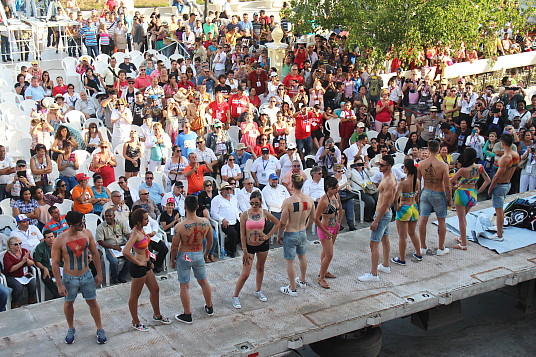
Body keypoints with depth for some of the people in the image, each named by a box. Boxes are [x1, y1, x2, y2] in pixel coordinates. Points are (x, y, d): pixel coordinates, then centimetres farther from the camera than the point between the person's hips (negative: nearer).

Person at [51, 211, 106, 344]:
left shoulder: (87, 233, -10)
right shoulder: (59, 240, -20)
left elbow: (95, 254, 2)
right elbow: (55, 263, -12)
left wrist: (99, 273, 5)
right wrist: (60, 284, -12)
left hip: (86, 275, 2)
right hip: (69, 278, -2)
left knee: (92, 302, 12)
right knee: (69, 303, 18)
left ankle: (100, 329, 30)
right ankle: (71, 329, 42)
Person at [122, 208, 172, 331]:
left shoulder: (141, 230, 3)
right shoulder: (135, 234, -24)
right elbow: (125, 252, -36)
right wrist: (138, 262, -22)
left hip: (146, 265, 9)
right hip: (138, 267, -9)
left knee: (155, 289, 20)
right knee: (135, 295, 8)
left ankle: (157, 315, 39)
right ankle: (135, 322, 22)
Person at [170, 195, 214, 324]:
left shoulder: (180, 226, -23)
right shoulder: (206, 222, -13)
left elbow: (174, 247, -14)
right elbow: (210, 241, 1)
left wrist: (173, 260, 3)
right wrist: (206, 252, 20)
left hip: (184, 256, -4)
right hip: (199, 255, 4)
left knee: (184, 286, 10)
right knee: (203, 281, 24)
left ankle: (187, 315, 20)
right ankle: (209, 308, 40)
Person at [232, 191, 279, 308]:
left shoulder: (264, 213, -6)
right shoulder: (244, 214, -13)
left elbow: (277, 223, 9)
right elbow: (242, 234, -10)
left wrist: (268, 235, 1)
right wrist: (245, 251, -11)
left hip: (263, 244, 3)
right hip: (249, 246, -3)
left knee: (260, 268, 18)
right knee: (245, 274, -4)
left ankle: (258, 291, 38)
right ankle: (235, 296, 10)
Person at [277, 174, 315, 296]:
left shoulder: (288, 202, -24)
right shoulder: (309, 200, -8)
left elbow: (283, 223, -18)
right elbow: (312, 218, 6)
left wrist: (279, 236, -3)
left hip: (290, 234, -6)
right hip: (302, 233, 6)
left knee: (290, 261, 8)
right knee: (302, 256, 27)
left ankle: (292, 288, 18)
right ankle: (302, 280, 46)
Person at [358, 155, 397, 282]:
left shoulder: (388, 182, -26)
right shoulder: (391, 177, 7)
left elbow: (385, 204, -26)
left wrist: (376, 221, -23)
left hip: (382, 214, -11)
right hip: (386, 213, 11)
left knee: (374, 244, -8)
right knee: (385, 239, 23)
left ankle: (373, 274, -5)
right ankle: (385, 265, 38)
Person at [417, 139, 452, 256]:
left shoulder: (421, 164, -9)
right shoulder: (443, 166, -19)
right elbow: (447, 186, -15)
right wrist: (449, 199, -1)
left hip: (425, 193, 3)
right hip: (439, 195, -3)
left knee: (423, 219, 11)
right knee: (441, 221, 12)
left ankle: (423, 247, 20)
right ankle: (441, 248, 21)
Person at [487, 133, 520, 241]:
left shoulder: (505, 158, -27)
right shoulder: (516, 155, -1)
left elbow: (497, 176, -22)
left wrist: (490, 189, -11)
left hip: (500, 186, -9)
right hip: (508, 184, 9)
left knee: (499, 210, 0)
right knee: (501, 208, 26)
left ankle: (499, 235, 6)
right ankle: (500, 227, 41)